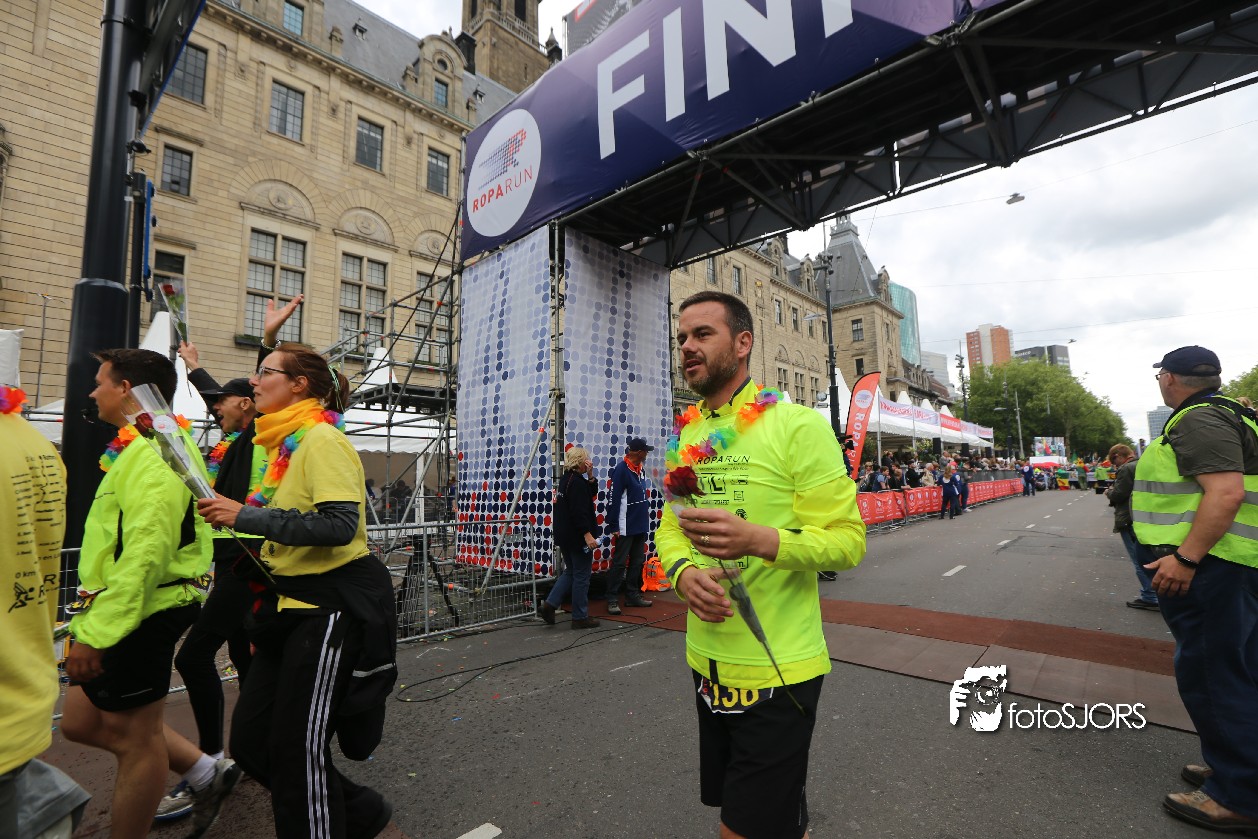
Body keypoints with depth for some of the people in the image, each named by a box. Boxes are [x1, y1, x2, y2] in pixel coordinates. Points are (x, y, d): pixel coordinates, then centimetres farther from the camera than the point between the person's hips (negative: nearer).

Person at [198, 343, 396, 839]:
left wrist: (247, 516, -22)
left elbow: (341, 525, -25)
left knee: (299, 747, -1)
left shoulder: (322, 438, -13)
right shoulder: (284, 442, 15)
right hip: (289, 605, 10)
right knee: (250, 743, 13)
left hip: (333, 606, -9)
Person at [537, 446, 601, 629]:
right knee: (581, 576, 2)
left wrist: (590, 476, 3)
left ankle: (549, 604, 13)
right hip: (578, 537, -10)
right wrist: (587, 534, -27)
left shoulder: (566, 479, 13)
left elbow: (591, 493, 17)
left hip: (565, 537, 10)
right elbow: (579, 512, -26)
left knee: (571, 572, 21)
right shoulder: (577, 482, -18)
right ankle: (580, 618, 11)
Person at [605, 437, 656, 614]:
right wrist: (614, 526, -17)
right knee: (619, 563, -3)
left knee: (638, 562, 14)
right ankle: (612, 599, 4)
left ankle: (633, 595, 24)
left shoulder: (640, 469, 12)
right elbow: (614, 498, -17)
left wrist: (645, 518, 16)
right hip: (626, 527, -9)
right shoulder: (621, 470, -15)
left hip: (640, 526, 9)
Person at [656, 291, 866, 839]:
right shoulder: (685, 436, 7)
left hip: (777, 668, -6)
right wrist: (684, 572, -12)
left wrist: (758, 540, -31)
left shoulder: (798, 425, -13)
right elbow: (670, 526, 10)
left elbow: (847, 538, -14)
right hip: (706, 661, 6)